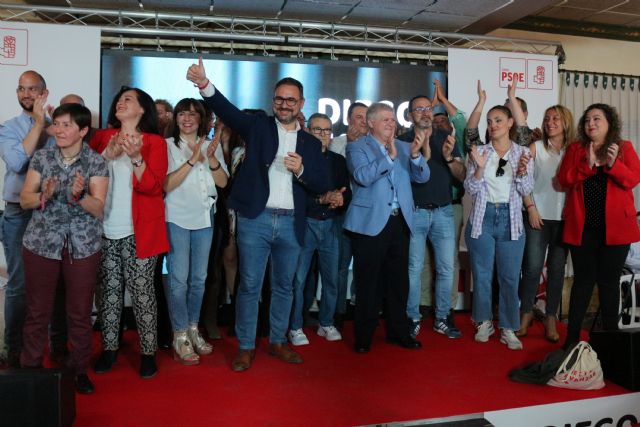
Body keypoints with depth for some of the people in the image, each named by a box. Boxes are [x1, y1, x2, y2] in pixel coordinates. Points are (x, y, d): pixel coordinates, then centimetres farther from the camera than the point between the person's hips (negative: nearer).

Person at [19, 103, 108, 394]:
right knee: (37, 312, 8)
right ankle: (31, 369, 26)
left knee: (80, 313, 8)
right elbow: (24, 200, 0)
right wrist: (44, 196, -20)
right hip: (41, 244, 2)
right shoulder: (41, 157, 2)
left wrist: (79, 194, -30)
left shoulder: (96, 162, -4)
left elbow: (98, 208, -11)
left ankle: (79, 370, 25)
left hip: (83, 247, -1)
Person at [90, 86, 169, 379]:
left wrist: (135, 157, -23)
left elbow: (153, 186, -9)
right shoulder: (102, 137, 12)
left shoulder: (154, 142, 1)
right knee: (109, 290, 9)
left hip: (138, 232, -3)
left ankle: (148, 351, 11)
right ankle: (109, 347, 22)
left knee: (142, 291, 0)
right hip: (105, 230, 3)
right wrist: (108, 155, -12)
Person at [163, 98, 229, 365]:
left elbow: (223, 182, 1)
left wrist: (211, 158, -16)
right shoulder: (168, 145, -4)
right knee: (179, 279, -5)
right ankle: (180, 338, 6)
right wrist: (192, 159, -21)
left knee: (199, 278, 12)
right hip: (177, 219, -4)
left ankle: (193, 329, 26)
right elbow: (167, 185, -13)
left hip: (204, 218, 4)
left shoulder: (213, 146, 8)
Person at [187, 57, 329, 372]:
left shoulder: (311, 142, 10)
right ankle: (246, 347, 18)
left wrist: (301, 170, -13)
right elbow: (228, 111, -14)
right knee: (249, 285, 3)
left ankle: (278, 341, 31)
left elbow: (322, 186, 6)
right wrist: (204, 84, -30)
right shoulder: (258, 126, 4)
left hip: (291, 224, 3)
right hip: (255, 220, -3)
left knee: (284, 286, 14)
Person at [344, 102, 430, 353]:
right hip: (370, 223, -5)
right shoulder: (357, 147, 1)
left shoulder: (404, 147, 15)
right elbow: (362, 176, -17)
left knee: (399, 281, 11)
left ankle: (398, 331, 25)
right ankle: (364, 335, 14)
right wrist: (389, 156, -21)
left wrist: (415, 154, -11)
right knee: (369, 283, 2)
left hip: (400, 221, 5)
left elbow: (423, 177, 6)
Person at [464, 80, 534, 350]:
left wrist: (522, 171, -18)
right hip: (482, 219, 0)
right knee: (482, 275, 8)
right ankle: (484, 323, 25)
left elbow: (526, 191, 0)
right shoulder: (479, 151, 2)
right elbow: (471, 190, -3)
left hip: (510, 220, 0)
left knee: (510, 276, 4)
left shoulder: (523, 153, 3)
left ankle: (508, 329, 16)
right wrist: (479, 168, -19)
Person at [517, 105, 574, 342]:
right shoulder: (535, 148, 2)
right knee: (532, 267, -1)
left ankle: (551, 318, 17)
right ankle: (526, 313, 15)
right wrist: (531, 208, -8)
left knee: (557, 268, 6)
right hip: (538, 216, -2)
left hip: (564, 218, 2)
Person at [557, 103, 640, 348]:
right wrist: (588, 165, -16)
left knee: (610, 280, 7)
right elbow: (563, 179, -3)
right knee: (583, 279, 3)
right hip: (582, 226, 0)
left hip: (615, 226, 0)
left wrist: (613, 164, -21)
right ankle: (572, 336, 10)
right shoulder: (575, 149, 8)